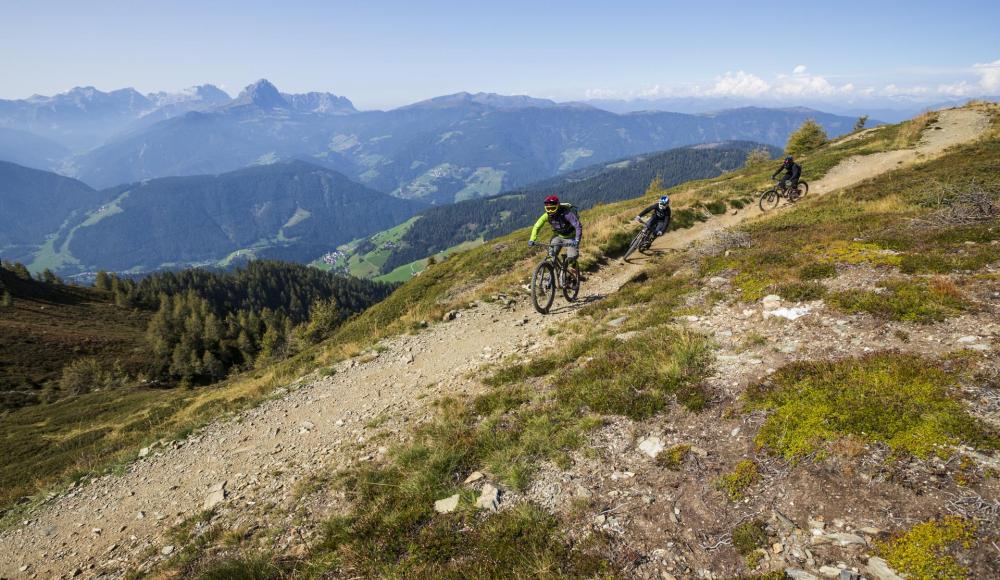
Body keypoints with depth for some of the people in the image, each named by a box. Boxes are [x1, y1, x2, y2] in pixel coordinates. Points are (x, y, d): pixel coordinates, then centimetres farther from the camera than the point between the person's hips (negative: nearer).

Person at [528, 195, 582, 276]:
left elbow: (578, 226, -37)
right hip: (558, 236, 4)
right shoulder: (547, 215, -18)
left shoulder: (567, 214, -32)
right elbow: (537, 226, -11)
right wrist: (532, 240, -23)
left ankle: (574, 267, 15)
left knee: (571, 258, -20)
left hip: (570, 238, -4)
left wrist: (577, 240, -49)